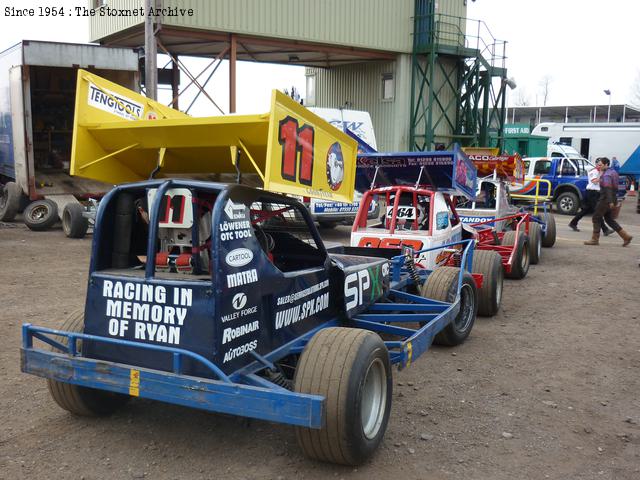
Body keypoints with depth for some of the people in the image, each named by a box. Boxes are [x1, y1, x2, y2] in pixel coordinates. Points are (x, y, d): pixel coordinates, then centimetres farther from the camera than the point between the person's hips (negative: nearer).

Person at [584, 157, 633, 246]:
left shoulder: (606, 175, -16)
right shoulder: (611, 172, 16)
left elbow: (608, 188, -24)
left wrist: (610, 201, -30)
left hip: (605, 200, -10)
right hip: (608, 200, 10)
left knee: (596, 218, -1)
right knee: (609, 220, 14)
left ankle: (595, 239, 3)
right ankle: (626, 237, 11)